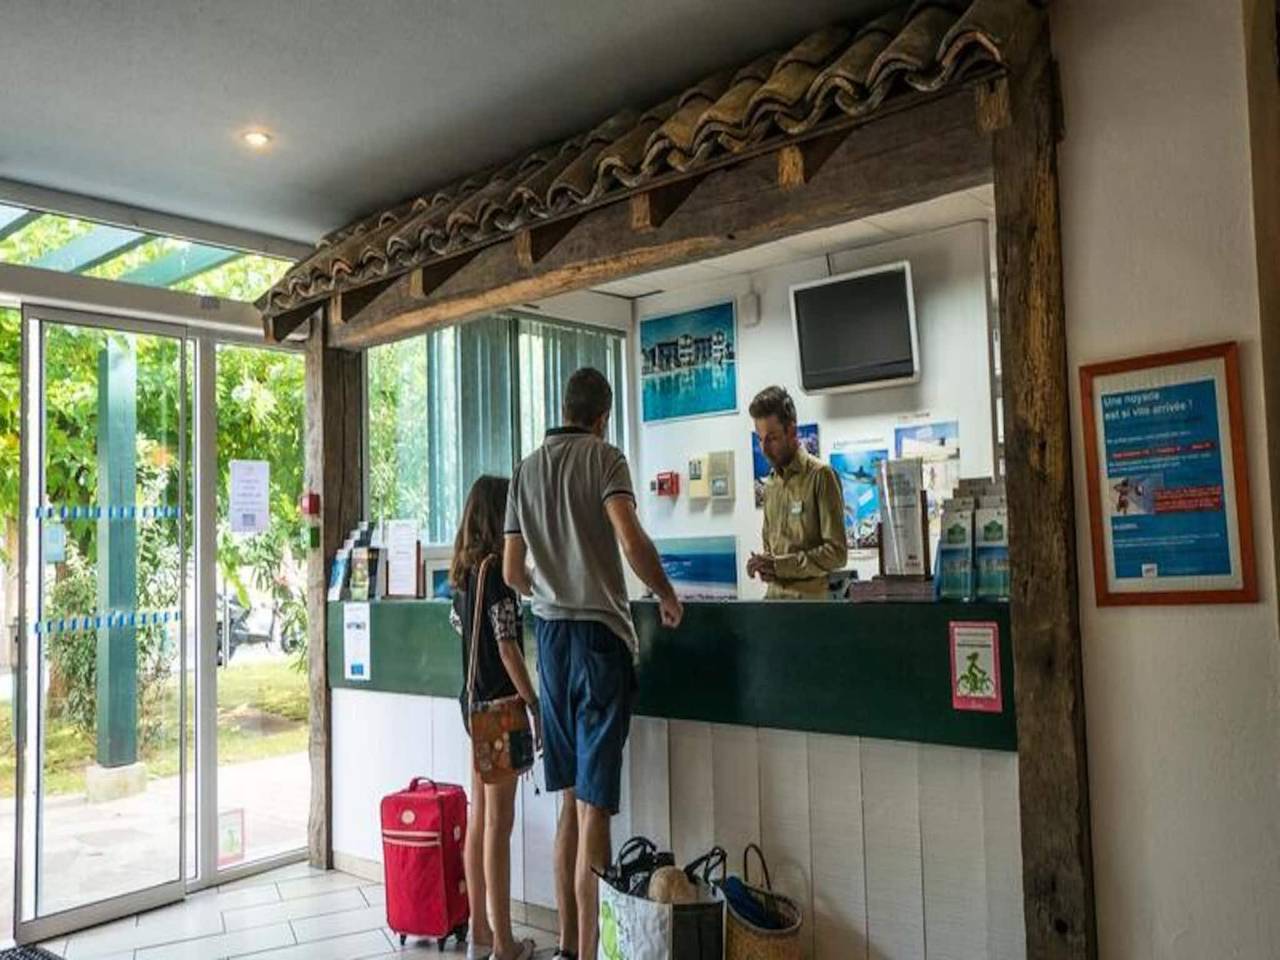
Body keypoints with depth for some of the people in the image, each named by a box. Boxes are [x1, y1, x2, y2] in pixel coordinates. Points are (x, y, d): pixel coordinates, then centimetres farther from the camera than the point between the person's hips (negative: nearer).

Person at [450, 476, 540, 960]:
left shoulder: (465, 569, 8)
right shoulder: (496, 569, -16)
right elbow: (507, 647, -18)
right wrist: (534, 706, -14)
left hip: (475, 703, 9)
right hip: (501, 706, -9)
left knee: (479, 820, 13)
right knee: (498, 825, -2)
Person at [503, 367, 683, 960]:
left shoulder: (526, 469, 12)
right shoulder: (603, 457, -4)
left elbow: (512, 572, 13)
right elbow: (631, 540, -19)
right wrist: (667, 598, -4)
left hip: (550, 634, 6)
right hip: (599, 631, -6)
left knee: (571, 797, 14)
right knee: (595, 804, -4)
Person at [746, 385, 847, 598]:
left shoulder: (820, 476, -9)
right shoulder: (770, 484, 13)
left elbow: (837, 552, -13)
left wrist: (779, 565, -17)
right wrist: (763, 563, 0)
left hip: (810, 596, -6)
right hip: (774, 593, 6)